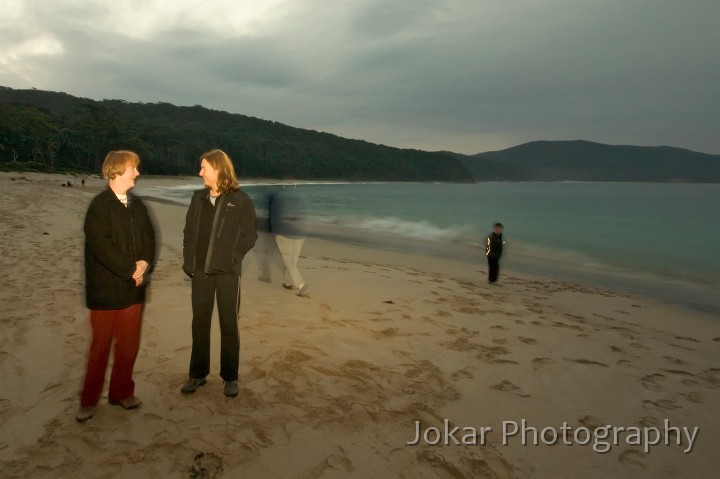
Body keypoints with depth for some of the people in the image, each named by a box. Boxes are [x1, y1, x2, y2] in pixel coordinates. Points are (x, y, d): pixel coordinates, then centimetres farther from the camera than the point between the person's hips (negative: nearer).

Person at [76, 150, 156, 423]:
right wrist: (132, 270, -16)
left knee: (129, 345, 11)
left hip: (132, 288, 6)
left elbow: (148, 238, 9)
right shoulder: (100, 206, -11)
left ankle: (121, 392, 27)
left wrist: (145, 263, -10)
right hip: (105, 289, -5)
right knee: (101, 347, 5)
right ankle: (89, 400, 21)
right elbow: (101, 246, -19)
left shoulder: (137, 205, 10)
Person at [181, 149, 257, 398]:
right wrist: (189, 261, 2)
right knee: (199, 323, 11)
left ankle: (230, 377, 19)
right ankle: (197, 374, 25)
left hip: (227, 273, -4)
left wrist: (231, 258, -13)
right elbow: (189, 232, 12)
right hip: (200, 271, 4)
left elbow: (250, 235, -4)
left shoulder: (240, 200, -6)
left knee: (229, 325, 6)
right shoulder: (199, 198, 8)